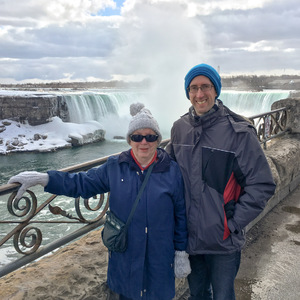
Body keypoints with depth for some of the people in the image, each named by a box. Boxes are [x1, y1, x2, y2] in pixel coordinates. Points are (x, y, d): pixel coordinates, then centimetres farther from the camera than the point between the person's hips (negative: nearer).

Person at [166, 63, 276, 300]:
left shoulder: (238, 131, -16)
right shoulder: (180, 128, -2)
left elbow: (263, 185, -14)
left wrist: (233, 224, -15)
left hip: (223, 240, -4)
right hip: (189, 234, 4)